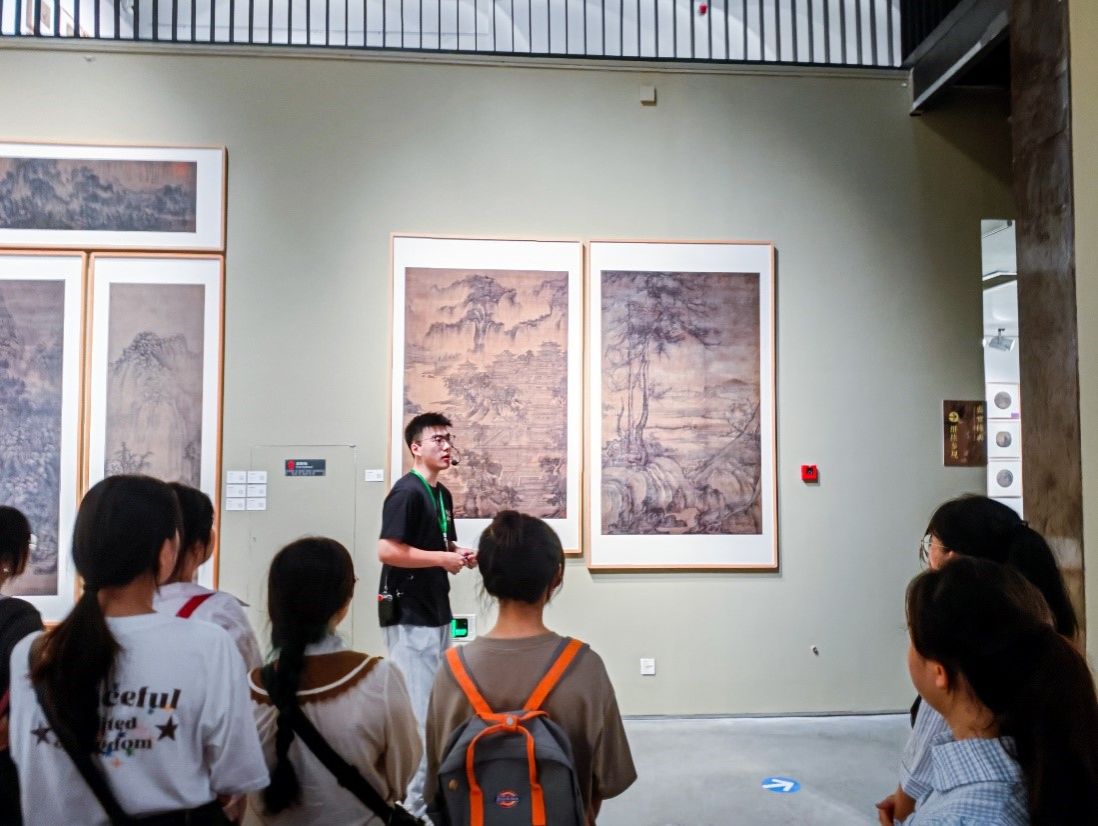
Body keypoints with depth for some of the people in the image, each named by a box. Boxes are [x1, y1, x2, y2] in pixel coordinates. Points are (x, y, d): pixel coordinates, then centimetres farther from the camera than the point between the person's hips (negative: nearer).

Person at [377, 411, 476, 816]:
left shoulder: (442, 494, 12)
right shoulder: (406, 492, -16)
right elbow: (387, 552, -24)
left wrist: (460, 555, 2)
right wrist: (443, 559, -20)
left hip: (437, 613, 10)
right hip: (409, 616, -10)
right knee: (416, 708, -4)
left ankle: (429, 791, 31)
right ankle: (409, 802, 7)